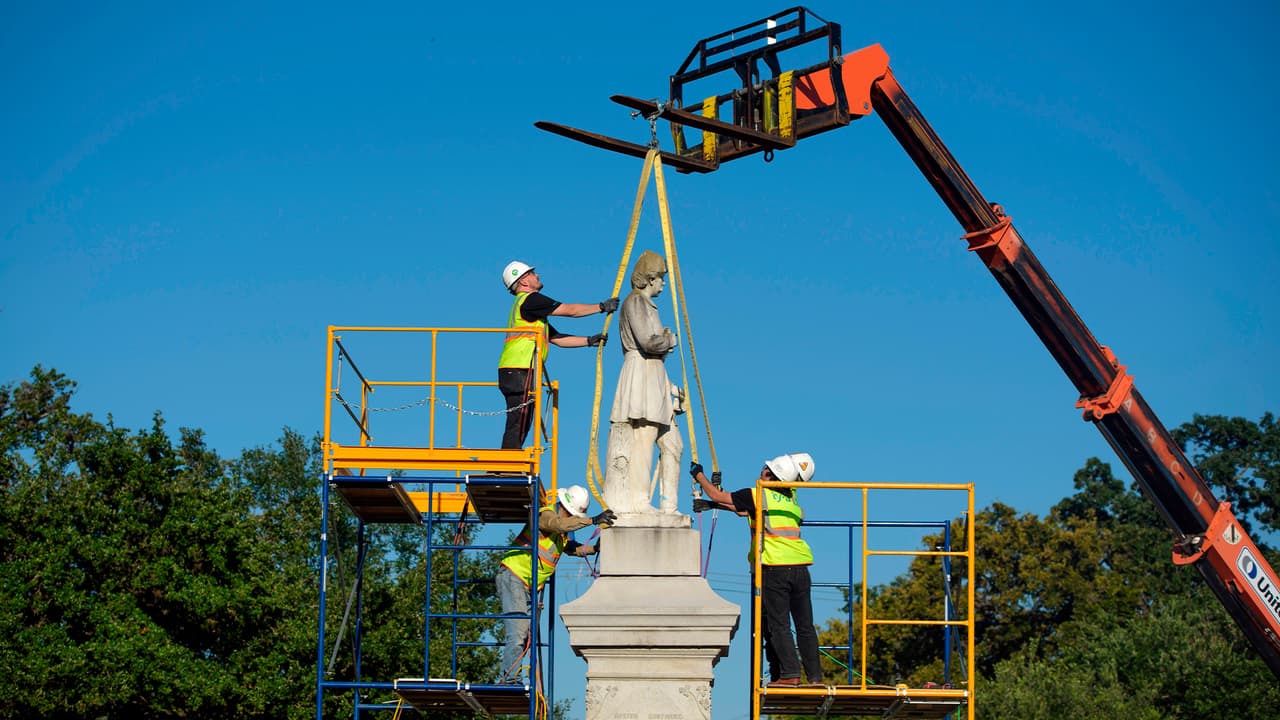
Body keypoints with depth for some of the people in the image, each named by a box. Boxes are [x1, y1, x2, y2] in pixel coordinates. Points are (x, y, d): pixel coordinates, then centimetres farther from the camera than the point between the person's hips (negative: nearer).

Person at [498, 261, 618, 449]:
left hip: (513, 372, 10)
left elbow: (557, 339, 26)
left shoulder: (526, 306, 26)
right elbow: (569, 310, -5)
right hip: (520, 371, -10)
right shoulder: (530, 300, -5)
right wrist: (602, 307, 5)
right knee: (517, 426, -13)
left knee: (521, 426, 8)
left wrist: (590, 340, 18)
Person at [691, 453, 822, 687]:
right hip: (800, 566, 6)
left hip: (774, 568, -6)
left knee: (778, 625, -3)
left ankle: (790, 674, -10)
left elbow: (718, 496, 7)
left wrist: (699, 475, 23)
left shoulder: (757, 496, -3)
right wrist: (713, 505, 28)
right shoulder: (791, 499, 17)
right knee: (805, 626, 7)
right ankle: (815, 676, 5)